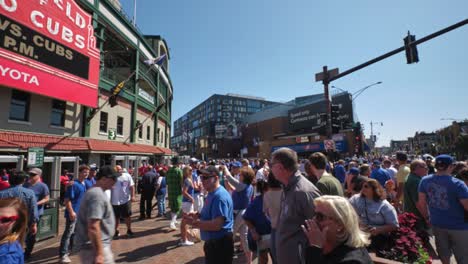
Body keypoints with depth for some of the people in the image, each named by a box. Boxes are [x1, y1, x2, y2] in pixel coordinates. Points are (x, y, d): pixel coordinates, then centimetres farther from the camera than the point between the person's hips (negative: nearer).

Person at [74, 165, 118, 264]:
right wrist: (99, 253, -26)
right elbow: (93, 227, -28)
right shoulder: (97, 195, -22)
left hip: (91, 246, 10)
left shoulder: (95, 192, 11)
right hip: (93, 247, -10)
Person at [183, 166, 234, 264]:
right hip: (212, 241, 10)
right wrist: (198, 215, 0)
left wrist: (194, 223, -25)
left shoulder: (220, 196, -28)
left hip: (220, 243, -10)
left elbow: (216, 225, -32)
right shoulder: (212, 193, 6)